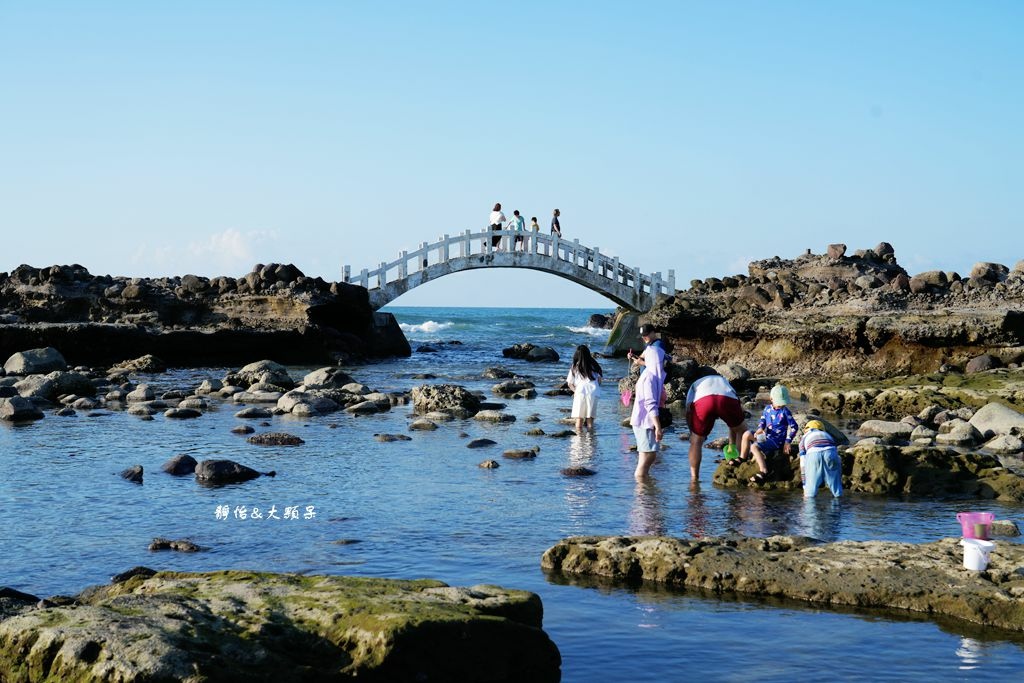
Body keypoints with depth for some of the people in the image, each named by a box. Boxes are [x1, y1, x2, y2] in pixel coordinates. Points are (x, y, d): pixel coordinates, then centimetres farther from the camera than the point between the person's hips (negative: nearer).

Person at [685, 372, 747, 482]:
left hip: (701, 400, -1)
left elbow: (689, 411, 19)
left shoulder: (696, 384, 41)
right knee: (742, 430, 28)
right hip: (727, 399, 1)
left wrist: (693, 433, 26)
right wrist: (732, 444, 48)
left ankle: (694, 477, 13)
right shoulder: (724, 381, 46)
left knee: (696, 441, 16)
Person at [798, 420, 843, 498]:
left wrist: (805, 488, 30)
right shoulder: (827, 435, 40)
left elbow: (803, 465, 27)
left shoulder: (804, 439, 33)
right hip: (830, 453, 2)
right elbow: (838, 461, 39)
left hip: (813, 454, -2)